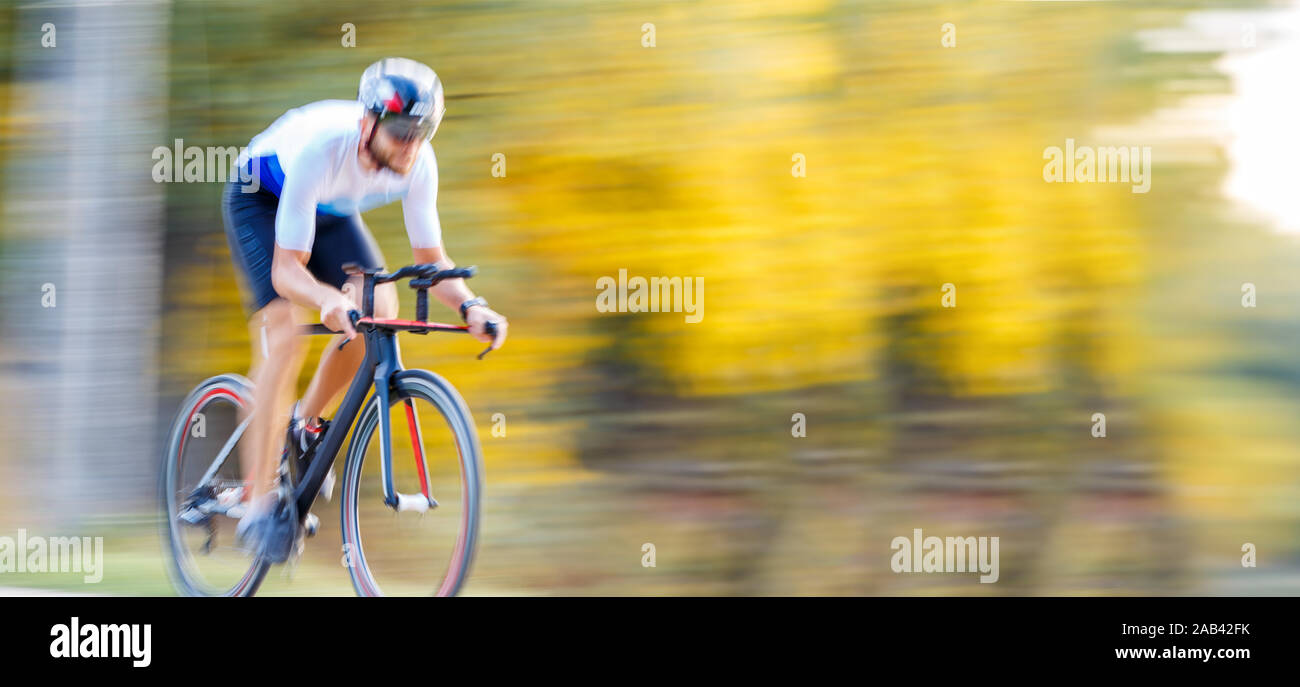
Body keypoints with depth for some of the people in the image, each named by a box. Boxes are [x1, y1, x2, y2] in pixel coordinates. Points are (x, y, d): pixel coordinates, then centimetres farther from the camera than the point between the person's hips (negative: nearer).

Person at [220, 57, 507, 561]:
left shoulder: (417, 162, -27)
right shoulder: (319, 148, -42)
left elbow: (430, 258, -16)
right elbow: (286, 268, -39)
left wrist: (469, 305, -35)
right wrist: (327, 299, -60)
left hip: (330, 210, 6)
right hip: (259, 200, -5)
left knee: (379, 309, -18)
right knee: (286, 334, -23)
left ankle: (305, 423, 8)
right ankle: (259, 506, -19)